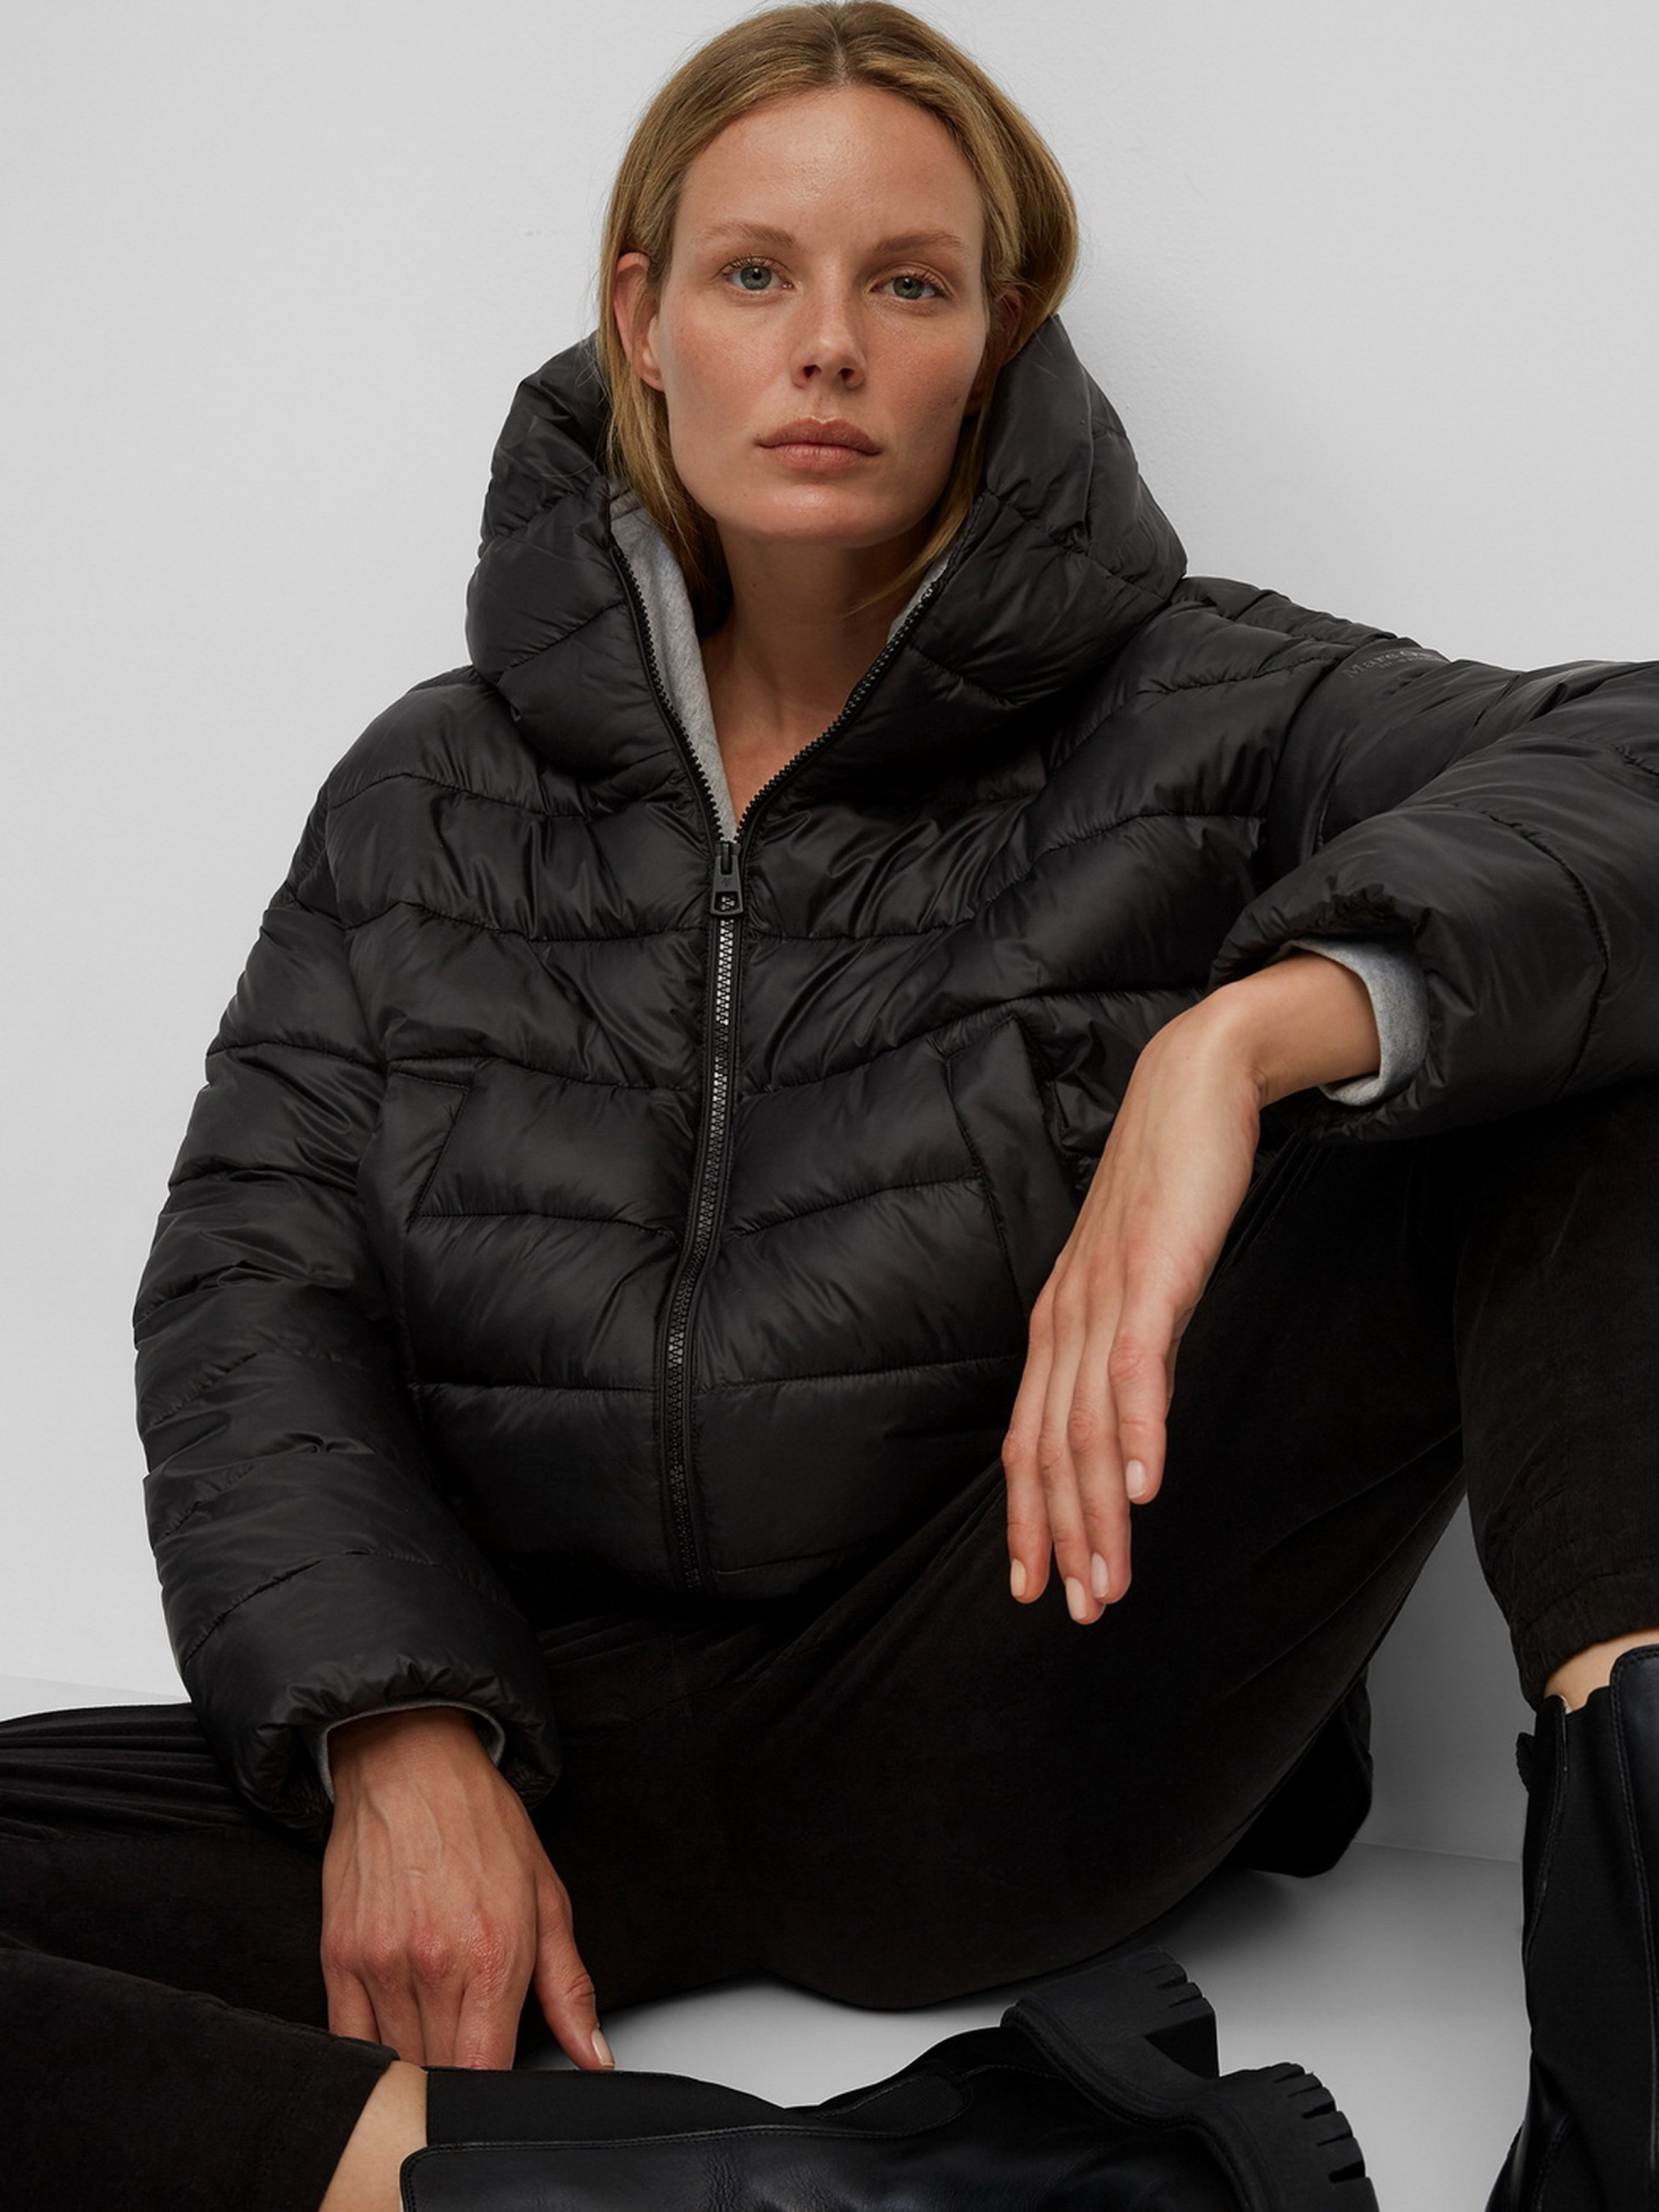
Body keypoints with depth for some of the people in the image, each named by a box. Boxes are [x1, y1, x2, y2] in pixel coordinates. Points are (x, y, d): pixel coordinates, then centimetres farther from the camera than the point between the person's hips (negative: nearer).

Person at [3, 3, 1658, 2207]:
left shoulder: (1188, 710, 4)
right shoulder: (433, 789, 12)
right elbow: (254, 1283, 4)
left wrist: (1242, 1034, -32)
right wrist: (396, 1737, -12)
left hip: (1000, 1746, -1)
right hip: (543, 1751, 2)